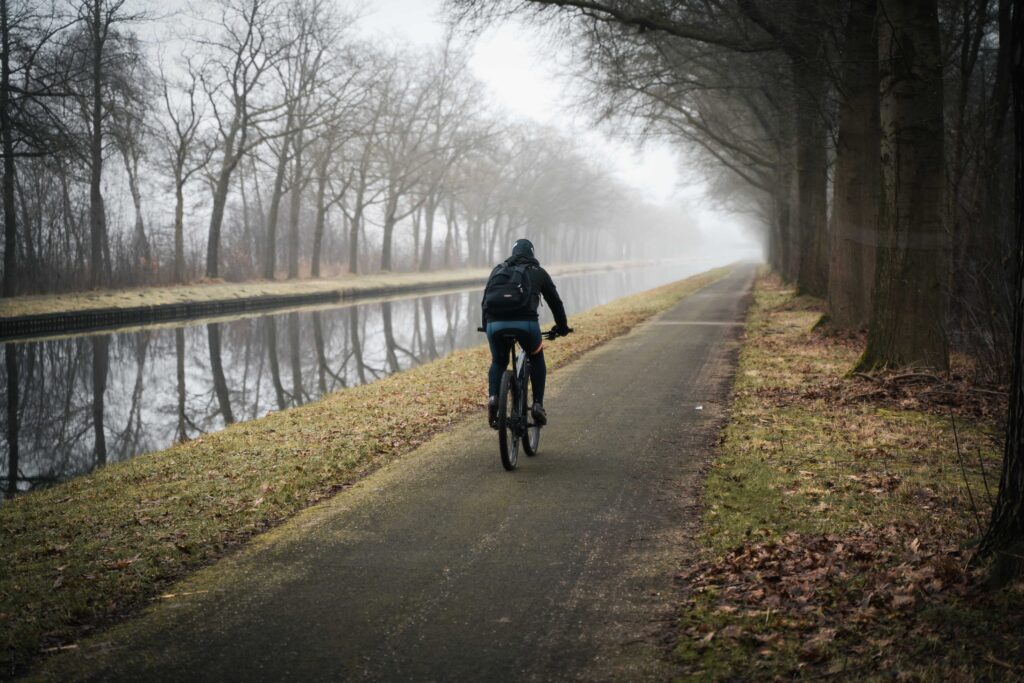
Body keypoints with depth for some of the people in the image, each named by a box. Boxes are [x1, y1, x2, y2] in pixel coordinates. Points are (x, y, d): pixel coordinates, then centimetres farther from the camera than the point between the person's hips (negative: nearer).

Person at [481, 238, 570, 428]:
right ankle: (538, 404, 16)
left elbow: (485, 300, 29)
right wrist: (562, 326, 44)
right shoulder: (539, 272, 22)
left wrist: (486, 325, 42)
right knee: (537, 359, 27)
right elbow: (555, 301, 29)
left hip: (495, 324, 2)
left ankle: (492, 397, 1)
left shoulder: (498, 270, 27)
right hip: (525, 323, -2)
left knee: (498, 362, 27)